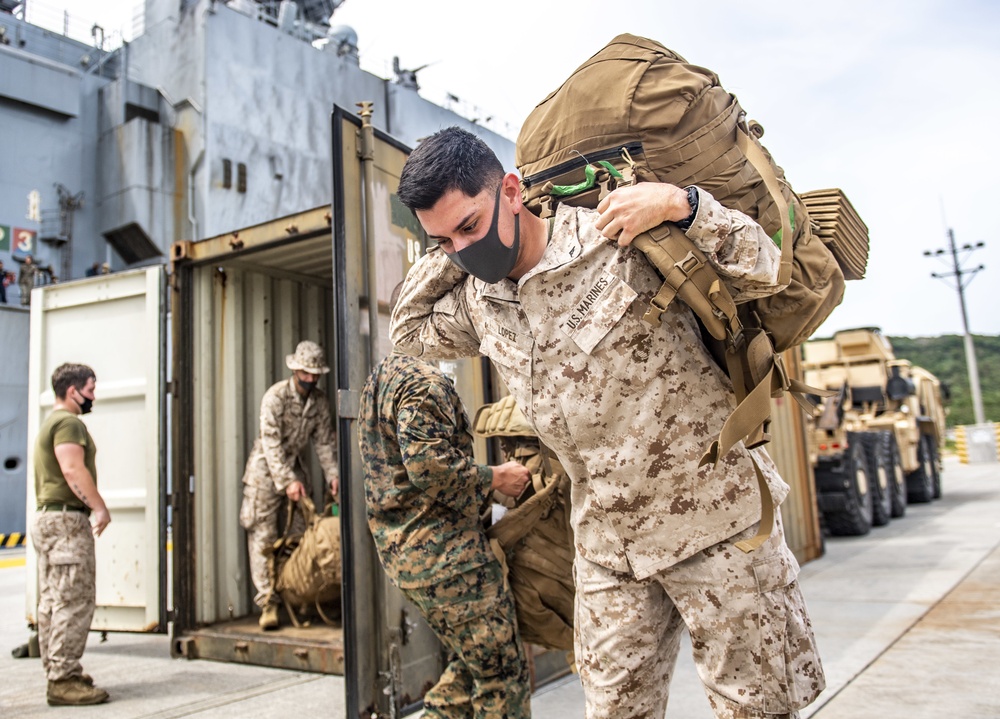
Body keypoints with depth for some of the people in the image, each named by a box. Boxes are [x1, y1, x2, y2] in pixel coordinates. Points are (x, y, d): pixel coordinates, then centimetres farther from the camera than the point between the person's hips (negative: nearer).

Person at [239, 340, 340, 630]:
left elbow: (324, 441, 3)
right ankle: (268, 603, -7)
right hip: (266, 468, -5)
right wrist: (287, 481, -27)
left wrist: (333, 474, -9)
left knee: (302, 532, 2)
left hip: (294, 465, 5)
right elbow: (271, 443, -22)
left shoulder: (320, 401, -2)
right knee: (263, 535, -8)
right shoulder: (275, 396, -18)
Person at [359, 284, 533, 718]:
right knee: (502, 672, 1)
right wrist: (496, 478, -12)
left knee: (469, 665, 21)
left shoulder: (381, 377, 17)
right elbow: (430, 465, -26)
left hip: (401, 552, 10)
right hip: (444, 552, -10)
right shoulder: (423, 381, -15)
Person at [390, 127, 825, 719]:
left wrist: (681, 204, -26)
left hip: (714, 516, -5)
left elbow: (763, 272, -10)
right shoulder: (477, 299, 3)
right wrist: (445, 253, 6)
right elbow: (409, 330, 20)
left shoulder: (621, 237, -17)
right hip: (605, 543, 6)